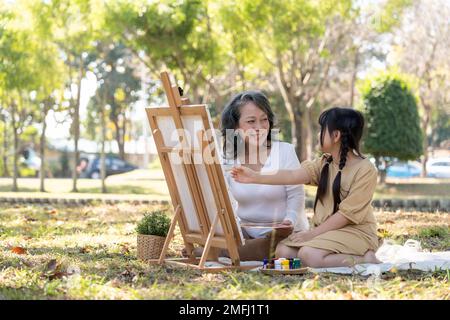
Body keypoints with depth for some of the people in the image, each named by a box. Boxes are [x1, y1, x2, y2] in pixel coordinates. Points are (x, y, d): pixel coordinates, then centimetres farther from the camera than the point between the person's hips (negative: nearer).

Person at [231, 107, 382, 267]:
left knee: (309, 255, -30)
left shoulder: (365, 169, -14)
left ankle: (365, 260, -15)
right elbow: (292, 175, -4)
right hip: (327, 229, 7)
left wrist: (313, 233, -18)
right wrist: (255, 177, -12)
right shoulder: (324, 163, 7)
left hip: (356, 232, -7)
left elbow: (347, 213, -17)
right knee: (283, 250, -9)